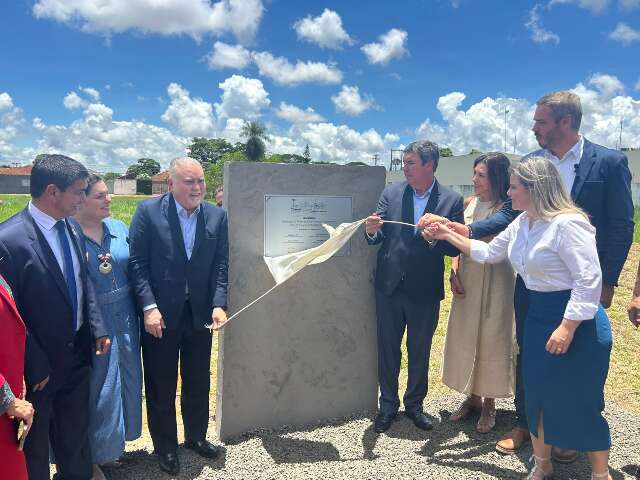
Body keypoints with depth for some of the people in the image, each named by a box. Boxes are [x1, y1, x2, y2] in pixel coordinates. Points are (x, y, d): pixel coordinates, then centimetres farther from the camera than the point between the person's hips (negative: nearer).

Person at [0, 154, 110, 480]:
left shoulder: (71, 227, -1)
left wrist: (98, 329, 1)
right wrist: (36, 367, -15)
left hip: (77, 355, 6)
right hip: (38, 366, -6)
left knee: (76, 437, 24)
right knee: (35, 445, 18)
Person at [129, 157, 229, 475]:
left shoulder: (217, 216, 0)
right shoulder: (148, 211, -9)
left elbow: (220, 265, 1)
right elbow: (137, 262, -10)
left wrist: (219, 304, -10)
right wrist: (149, 307, -16)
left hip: (200, 314, 3)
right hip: (160, 314, -3)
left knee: (198, 382, 18)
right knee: (161, 386, 11)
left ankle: (196, 436, 40)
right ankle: (165, 446, 32)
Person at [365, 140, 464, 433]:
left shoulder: (452, 200, -5)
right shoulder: (391, 194, 0)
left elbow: (456, 248, -7)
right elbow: (378, 238, -2)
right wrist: (372, 231, -24)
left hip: (425, 291, -1)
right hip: (389, 287, 1)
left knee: (420, 351, 15)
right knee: (387, 349, 12)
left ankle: (414, 404, 35)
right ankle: (388, 404, 31)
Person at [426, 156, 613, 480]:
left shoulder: (567, 223, -21)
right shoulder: (522, 222, 6)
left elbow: (590, 280, -23)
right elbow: (488, 252, 17)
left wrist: (567, 328, -23)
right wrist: (448, 235, 14)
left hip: (576, 320, -8)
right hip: (538, 316, 8)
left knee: (580, 403, 3)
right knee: (538, 395, 14)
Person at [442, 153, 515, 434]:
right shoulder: (470, 204, 7)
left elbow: (486, 243, -27)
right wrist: (454, 271, 0)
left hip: (494, 281, -6)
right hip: (466, 280, 6)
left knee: (490, 339, 4)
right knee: (464, 337, 12)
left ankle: (489, 404, 22)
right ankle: (472, 397, 30)